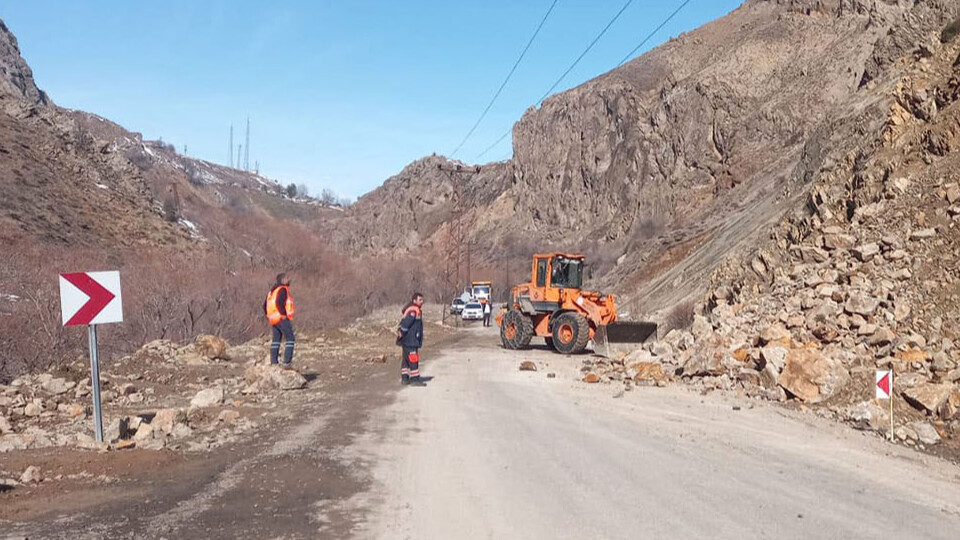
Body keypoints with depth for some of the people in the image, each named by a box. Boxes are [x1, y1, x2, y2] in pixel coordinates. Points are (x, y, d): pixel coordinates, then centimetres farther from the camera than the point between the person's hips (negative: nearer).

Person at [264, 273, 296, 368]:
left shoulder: (273, 291, 18)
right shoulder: (283, 289, -10)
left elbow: (265, 305, 20)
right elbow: (279, 303, -24)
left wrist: (268, 316, 22)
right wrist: (284, 315, -18)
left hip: (274, 319, 9)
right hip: (282, 319, -9)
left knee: (276, 340, 12)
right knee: (290, 339, -6)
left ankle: (273, 363, 12)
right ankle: (287, 362, -13)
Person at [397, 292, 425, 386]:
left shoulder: (417, 310, 17)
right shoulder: (413, 311, -18)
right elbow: (406, 323, -23)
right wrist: (401, 332, -18)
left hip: (412, 340, 11)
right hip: (410, 341, -11)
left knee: (406, 359, 15)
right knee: (413, 360, -7)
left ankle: (404, 378, 21)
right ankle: (415, 379, -5)